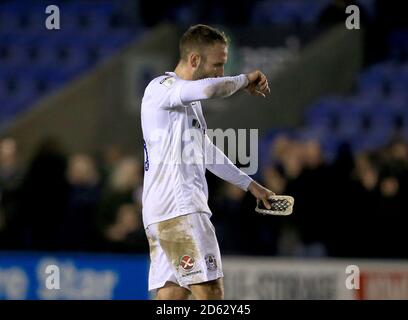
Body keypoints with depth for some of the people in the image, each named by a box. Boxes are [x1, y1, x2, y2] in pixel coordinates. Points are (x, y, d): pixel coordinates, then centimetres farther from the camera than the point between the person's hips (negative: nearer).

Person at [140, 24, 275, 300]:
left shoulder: (189, 100, 26)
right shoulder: (161, 88, -7)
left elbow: (206, 151, 37)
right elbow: (208, 88, -28)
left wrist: (250, 185, 38)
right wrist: (244, 81, -10)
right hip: (177, 208, -10)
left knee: (172, 295, 4)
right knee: (210, 291, -15)